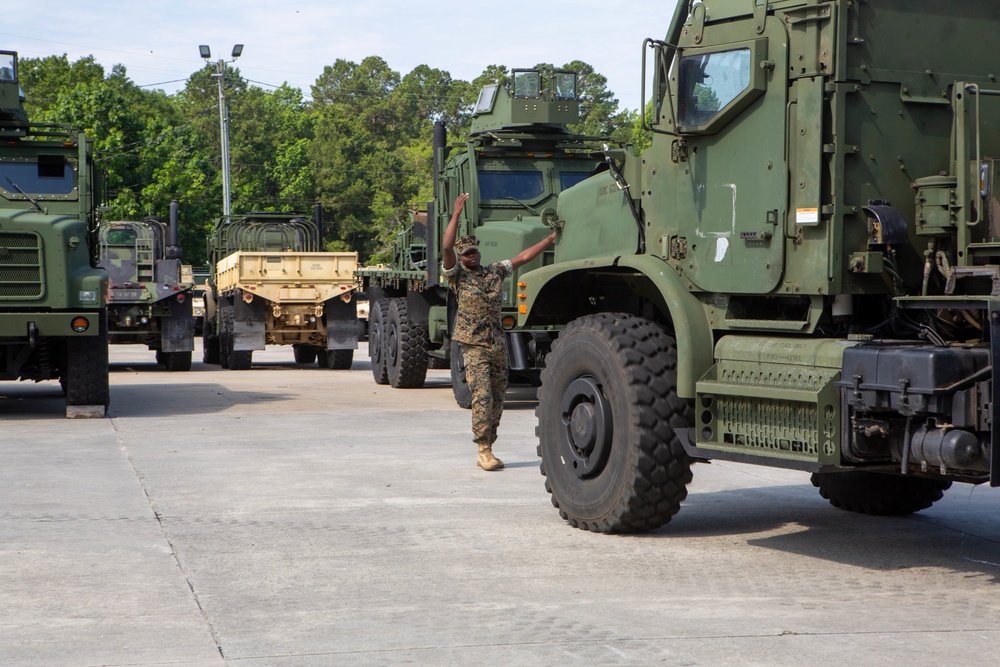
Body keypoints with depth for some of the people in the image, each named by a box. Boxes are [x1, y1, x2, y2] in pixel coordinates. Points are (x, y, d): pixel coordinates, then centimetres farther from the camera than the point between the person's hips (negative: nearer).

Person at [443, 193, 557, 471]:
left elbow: (524, 257, 15)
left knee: (497, 398, 5)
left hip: (498, 344, 5)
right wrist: (456, 213, -18)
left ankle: (487, 450, 13)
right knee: (482, 396, -16)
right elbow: (446, 248, -15)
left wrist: (552, 237, 12)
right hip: (474, 346, -5)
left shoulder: (494, 271, 14)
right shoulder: (457, 276, 0)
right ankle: (484, 451, -14)